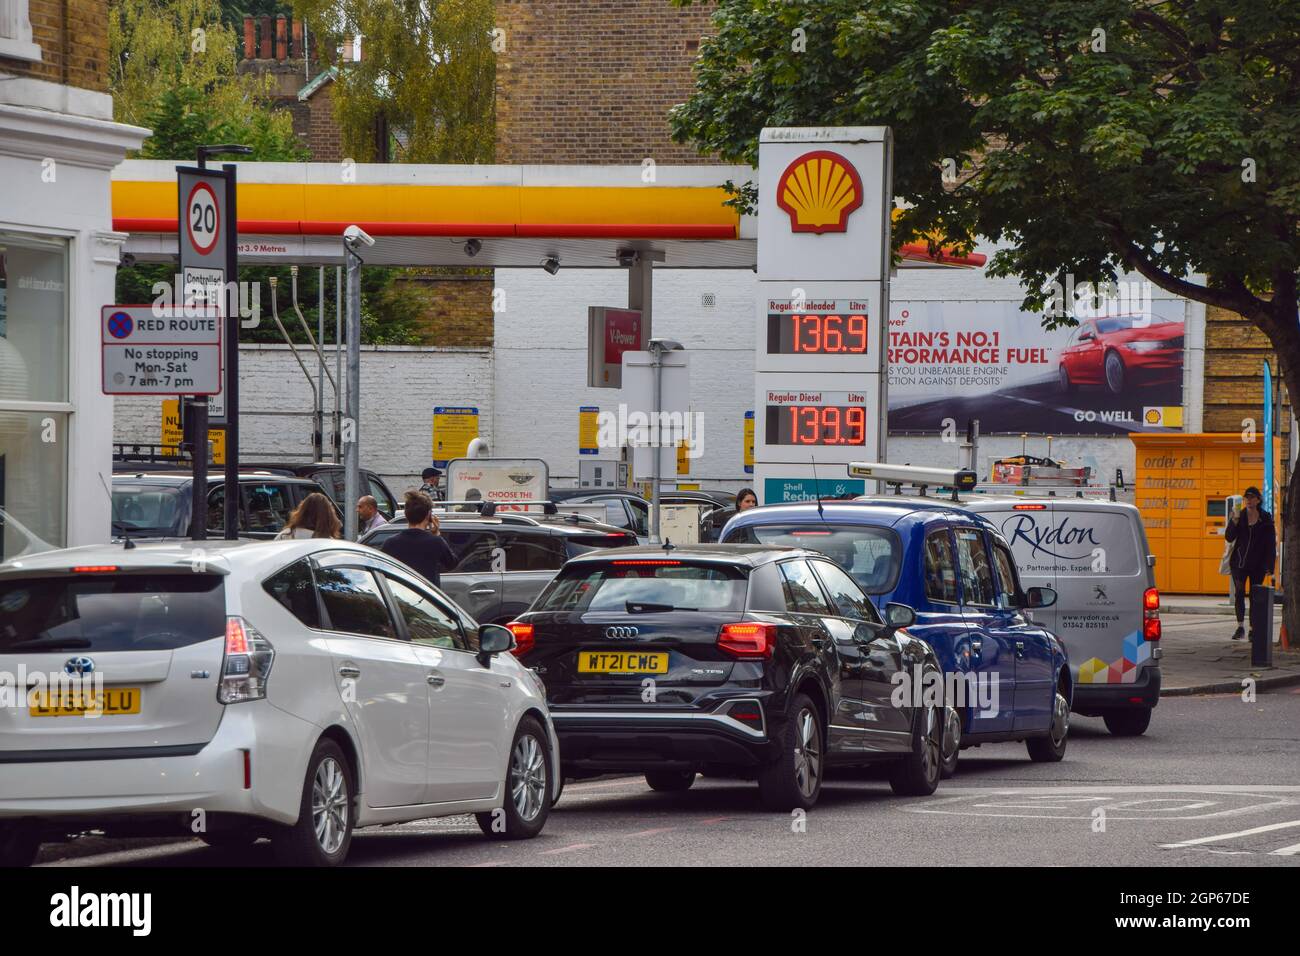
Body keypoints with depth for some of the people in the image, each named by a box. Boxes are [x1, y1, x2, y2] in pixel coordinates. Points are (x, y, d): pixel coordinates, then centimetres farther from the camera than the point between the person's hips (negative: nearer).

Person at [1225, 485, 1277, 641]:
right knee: (1239, 592, -9)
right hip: (1240, 562, 1)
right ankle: (1240, 627, -6)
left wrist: (1269, 566, -7)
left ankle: (1253, 629, 8)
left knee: (1254, 596, 2)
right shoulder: (1240, 516, 3)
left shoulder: (1266, 518, -2)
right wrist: (1235, 522, -18)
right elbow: (1229, 537, -2)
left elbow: (1271, 543, -2)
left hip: (1257, 564, -1)